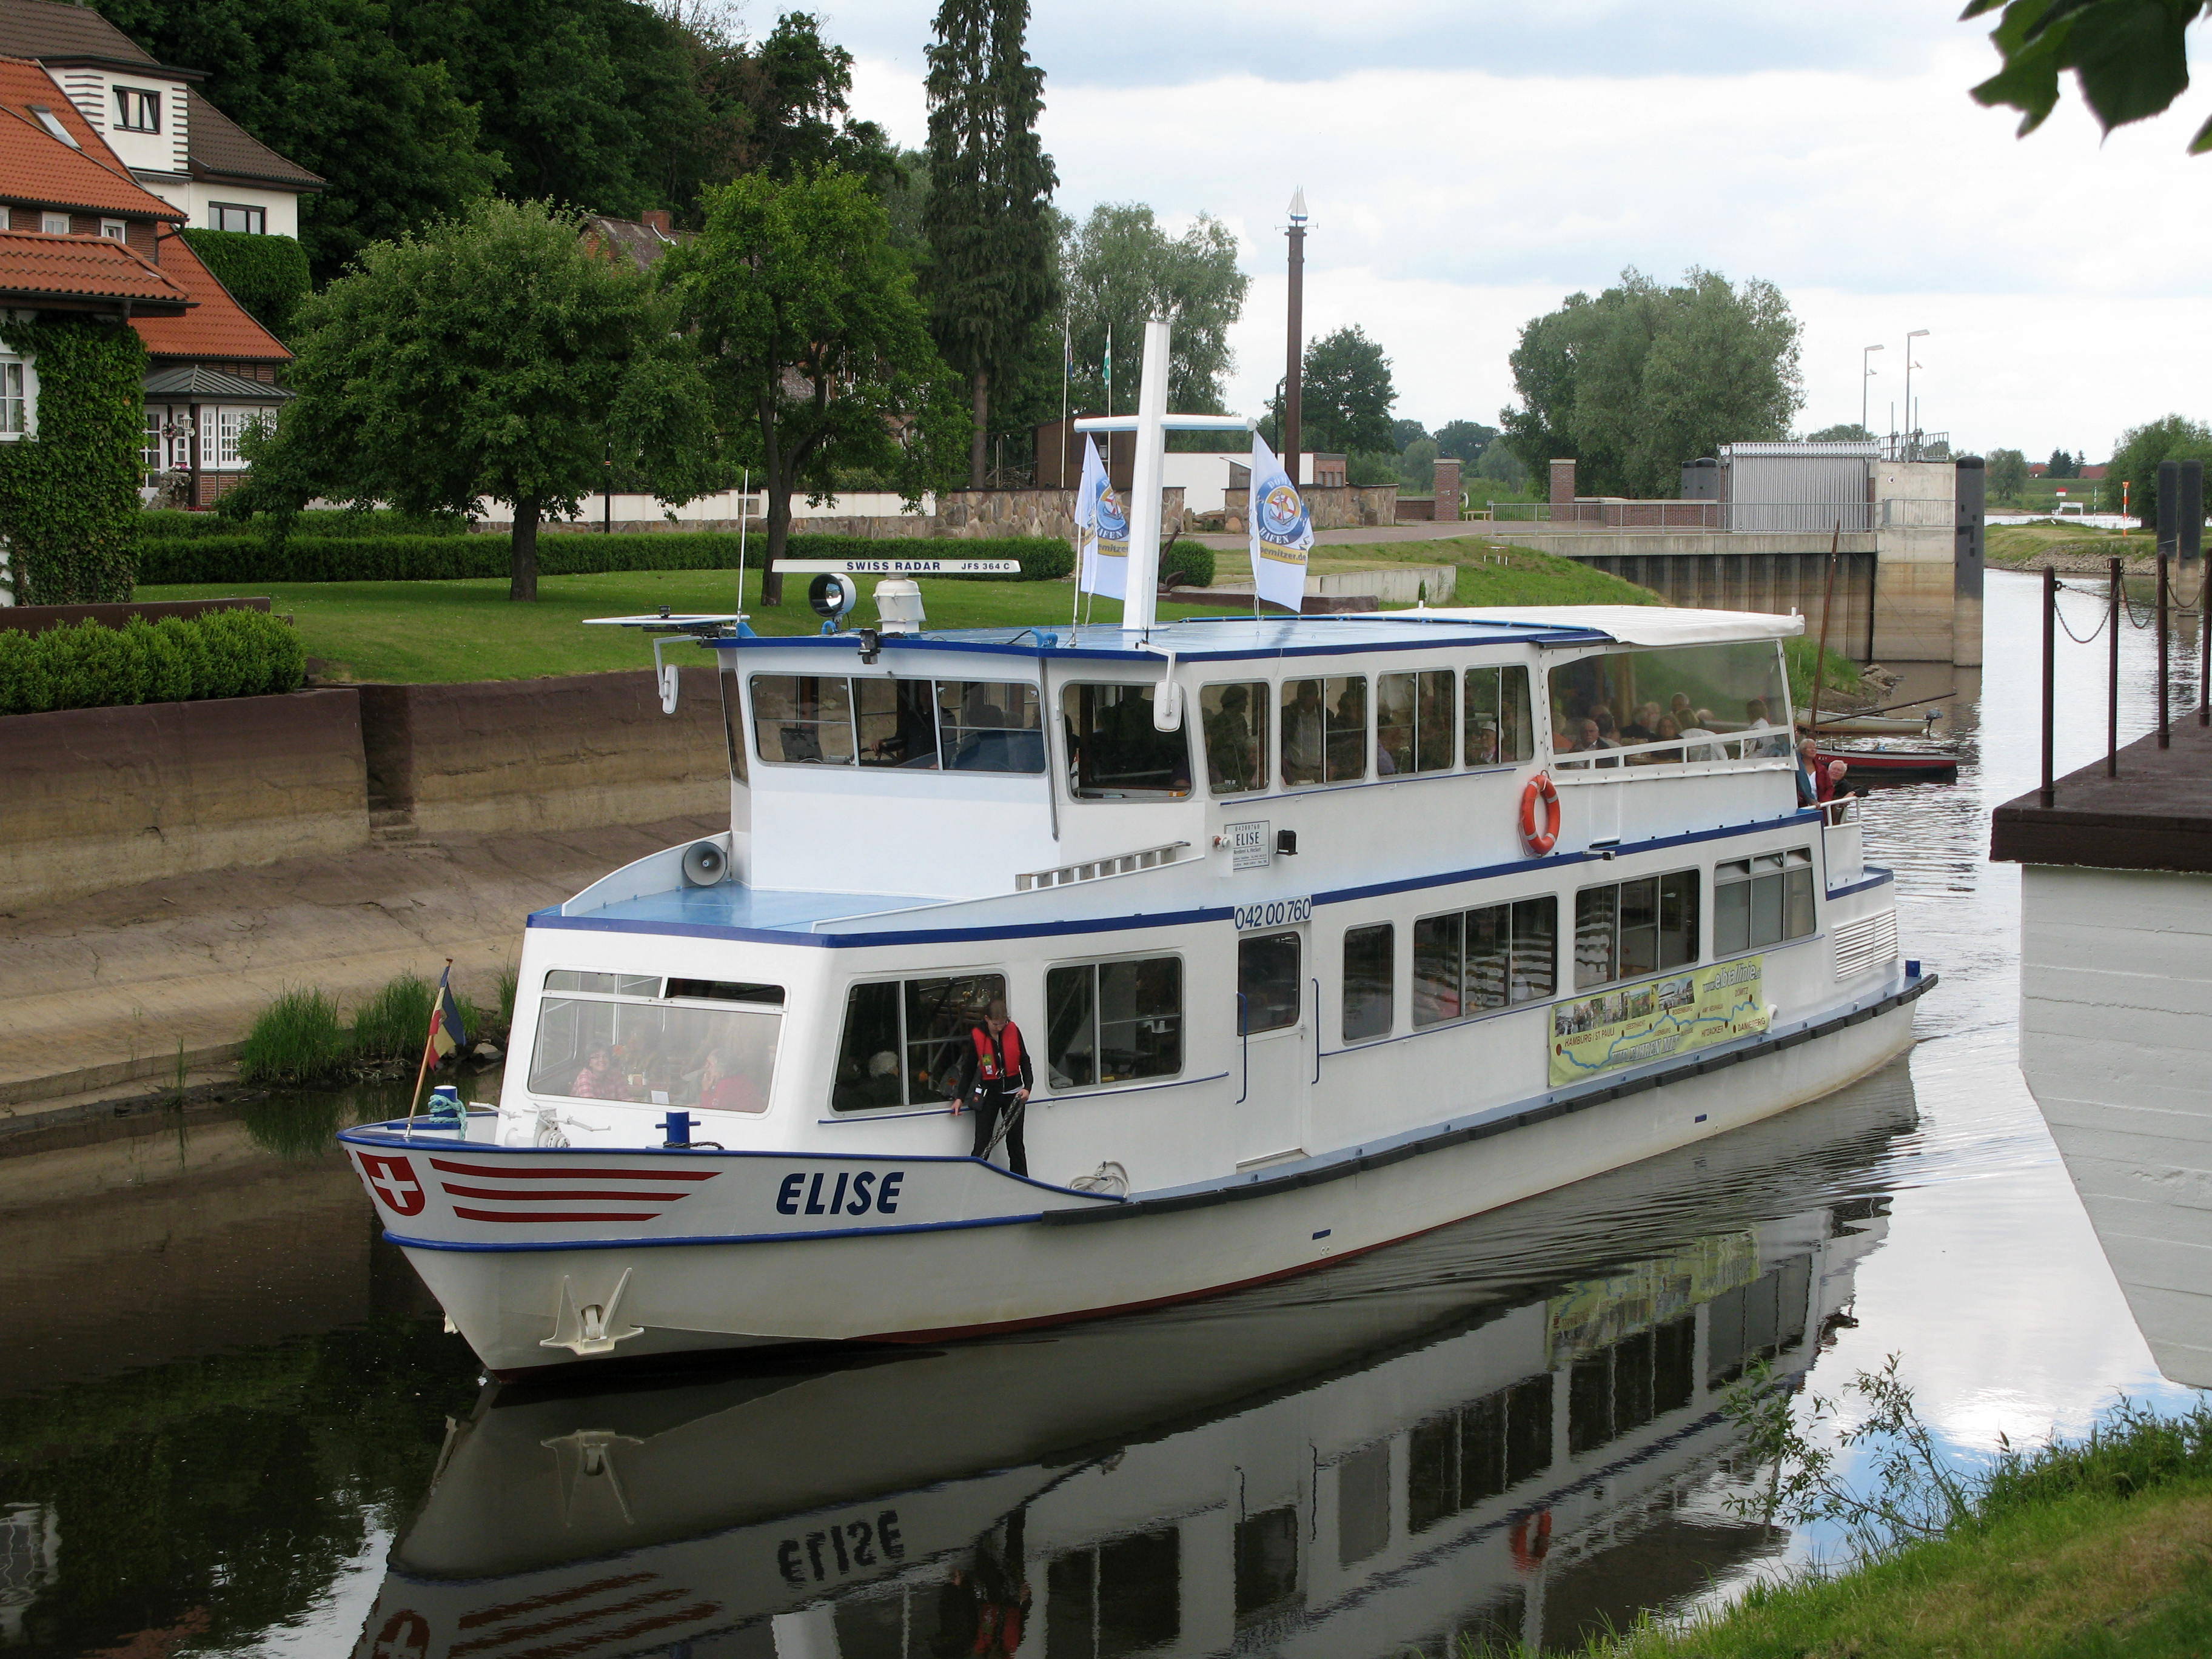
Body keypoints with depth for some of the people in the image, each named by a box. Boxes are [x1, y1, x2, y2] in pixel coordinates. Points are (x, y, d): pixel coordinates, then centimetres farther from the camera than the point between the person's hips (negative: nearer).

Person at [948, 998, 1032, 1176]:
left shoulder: (1013, 1031, -4)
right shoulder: (977, 1036, -8)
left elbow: (1024, 1061, 4)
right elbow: (968, 1069, 2)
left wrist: (1027, 1087, -9)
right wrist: (959, 1098, 1)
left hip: (1013, 1094, 2)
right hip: (988, 1093, -2)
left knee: (1015, 1143, 10)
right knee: (982, 1146, -7)